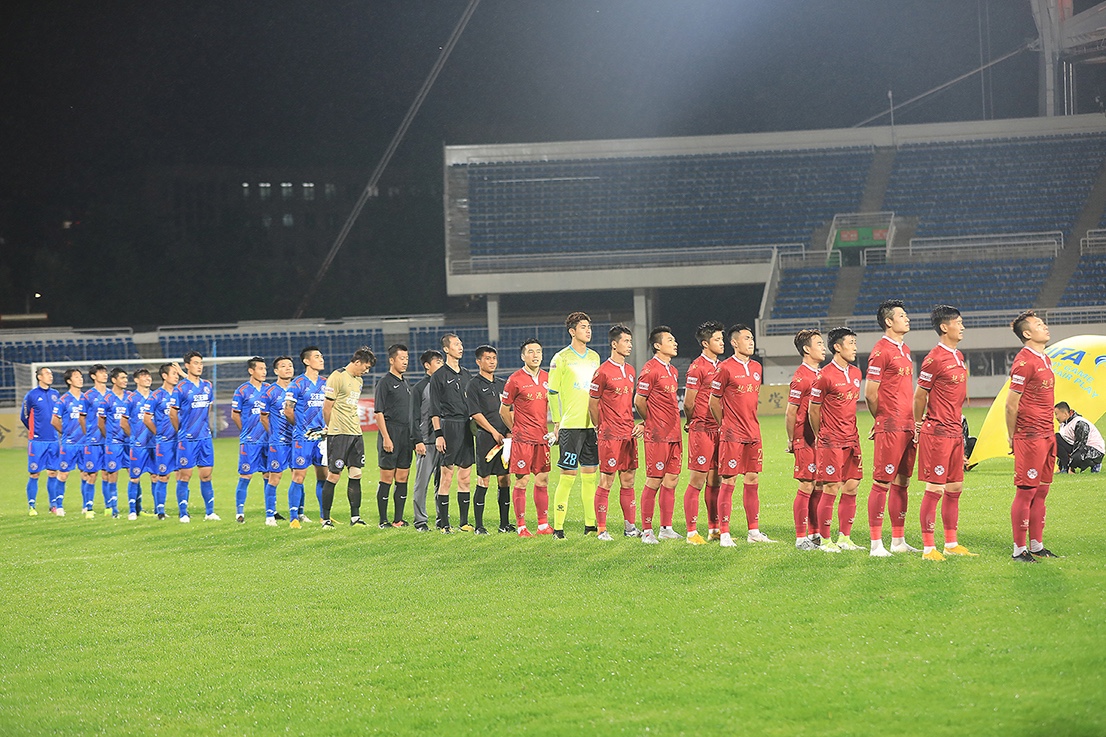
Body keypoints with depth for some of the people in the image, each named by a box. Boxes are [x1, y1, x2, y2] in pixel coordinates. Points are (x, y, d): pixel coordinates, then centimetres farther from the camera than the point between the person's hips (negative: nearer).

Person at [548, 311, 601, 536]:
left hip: (592, 424, 6)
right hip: (571, 425, -6)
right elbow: (552, 392, -4)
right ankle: (558, 526, -3)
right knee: (567, 476, -7)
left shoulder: (594, 357, 14)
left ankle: (590, 524, 14)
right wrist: (556, 422, -8)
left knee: (590, 474, 8)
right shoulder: (561, 358, -4)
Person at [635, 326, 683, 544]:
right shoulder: (650, 370, -10)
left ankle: (666, 528, 14)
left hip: (674, 434, 8)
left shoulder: (673, 371, 16)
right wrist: (653, 423, 6)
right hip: (657, 436, -8)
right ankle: (647, 531, 0)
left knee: (671, 480, 8)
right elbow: (639, 401, -6)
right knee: (654, 482, -5)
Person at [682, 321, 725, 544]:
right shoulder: (697, 368, -10)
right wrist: (694, 424, 6)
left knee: (714, 481, 11)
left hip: (718, 430, 7)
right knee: (696, 482, -4)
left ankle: (714, 529, 16)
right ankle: (692, 532, -1)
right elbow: (688, 403, -8)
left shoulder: (720, 366, 14)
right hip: (701, 431, -7)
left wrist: (723, 424, 13)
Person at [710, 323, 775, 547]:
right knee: (729, 482, -4)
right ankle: (724, 534, -1)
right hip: (732, 435, -7)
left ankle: (754, 532, 14)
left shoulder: (756, 368, 12)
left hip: (753, 433, 7)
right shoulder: (725, 368, -9)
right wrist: (725, 424, 7)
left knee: (752, 480, 9)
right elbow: (714, 401, -2)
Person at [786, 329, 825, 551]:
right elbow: (791, 412, -10)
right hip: (806, 440, -8)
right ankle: (801, 539, -1)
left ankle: (814, 534, 18)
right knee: (806, 487, -6)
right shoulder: (801, 377, -11)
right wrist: (792, 440, -8)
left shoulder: (821, 374, 15)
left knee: (819, 487, 10)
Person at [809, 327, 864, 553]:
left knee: (851, 487, 6)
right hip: (831, 441, -7)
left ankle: (844, 538, 15)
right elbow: (813, 409, -4)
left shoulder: (855, 374, 11)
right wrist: (820, 437, 5)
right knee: (831, 490, -4)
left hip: (851, 439, 7)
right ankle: (825, 540, 4)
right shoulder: (825, 376, -11)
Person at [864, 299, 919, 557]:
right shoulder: (881, 351, -10)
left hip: (908, 427, 9)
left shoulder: (904, 350, 17)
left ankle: (898, 541, 17)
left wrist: (912, 421, 14)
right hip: (890, 429, -9)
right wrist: (882, 420, 2)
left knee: (901, 482, 11)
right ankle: (876, 544, -4)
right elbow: (870, 394, -11)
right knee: (882, 483, -6)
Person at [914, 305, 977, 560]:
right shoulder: (935, 359, -13)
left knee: (954, 489, 12)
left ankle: (951, 544, 19)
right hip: (937, 432, -9)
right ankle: (928, 547, -2)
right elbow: (919, 396, -7)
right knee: (934, 490, -6)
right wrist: (919, 424, 3)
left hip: (955, 432, 9)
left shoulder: (958, 357, 14)